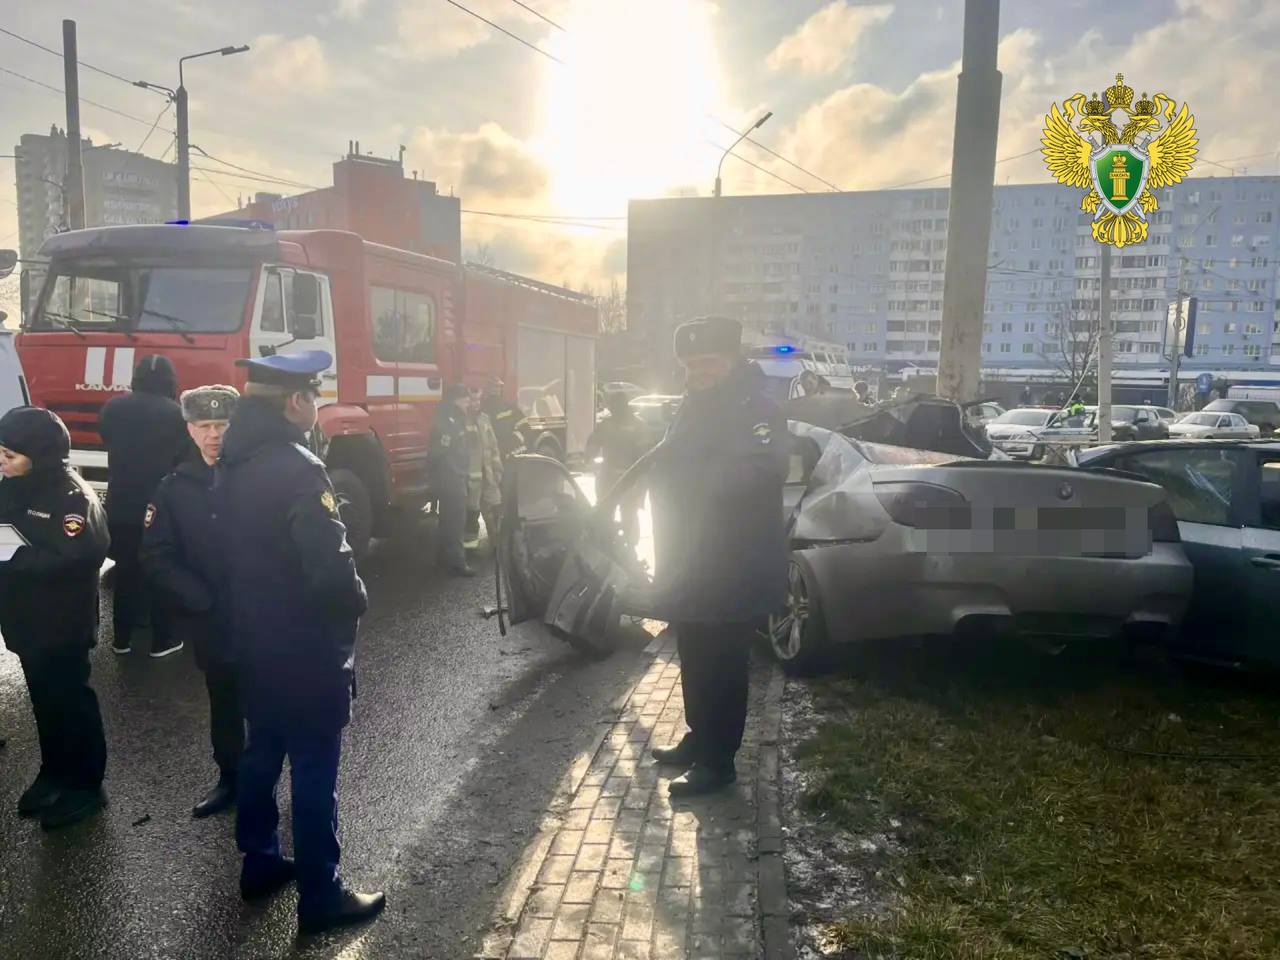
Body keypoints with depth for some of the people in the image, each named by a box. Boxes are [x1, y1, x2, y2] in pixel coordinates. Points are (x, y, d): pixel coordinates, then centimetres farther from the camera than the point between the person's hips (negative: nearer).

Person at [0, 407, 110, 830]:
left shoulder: (73, 497, -19)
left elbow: (76, 557, -29)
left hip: (61, 624, -7)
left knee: (70, 702, 4)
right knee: (45, 701, 19)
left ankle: (85, 785, 19)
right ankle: (55, 774, 34)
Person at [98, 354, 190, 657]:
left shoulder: (113, 408, 1)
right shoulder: (177, 415, -12)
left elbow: (106, 439, 18)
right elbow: (186, 460, -5)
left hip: (121, 505, 4)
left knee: (126, 570, 15)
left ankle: (122, 637, 23)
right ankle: (162, 640, 14)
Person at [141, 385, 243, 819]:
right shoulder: (174, 489, 1)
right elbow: (158, 559, -1)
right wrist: (204, 602, -11)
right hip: (214, 623, 3)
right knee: (225, 703, 17)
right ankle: (230, 777, 36)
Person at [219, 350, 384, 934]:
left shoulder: (232, 464, 5)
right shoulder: (296, 468, -25)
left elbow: (235, 548, 12)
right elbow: (329, 562, -28)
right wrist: (355, 603, -10)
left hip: (251, 639, 9)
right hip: (305, 648, -9)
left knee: (262, 751, 22)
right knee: (314, 771, 3)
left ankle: (259, 863, 38)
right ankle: (321, 897, 15)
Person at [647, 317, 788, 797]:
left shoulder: (755, 407, -15)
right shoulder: (695, 405, 14)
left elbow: (761, 470, -33)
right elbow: (670, 467, 19)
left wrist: (697, 481, -28)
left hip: (732, 570, -9)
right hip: (691, 563, 9)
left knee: (721, 667, 1)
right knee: (696, 661, 20)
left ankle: (718, 761, 14)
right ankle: (699, 740, 35)